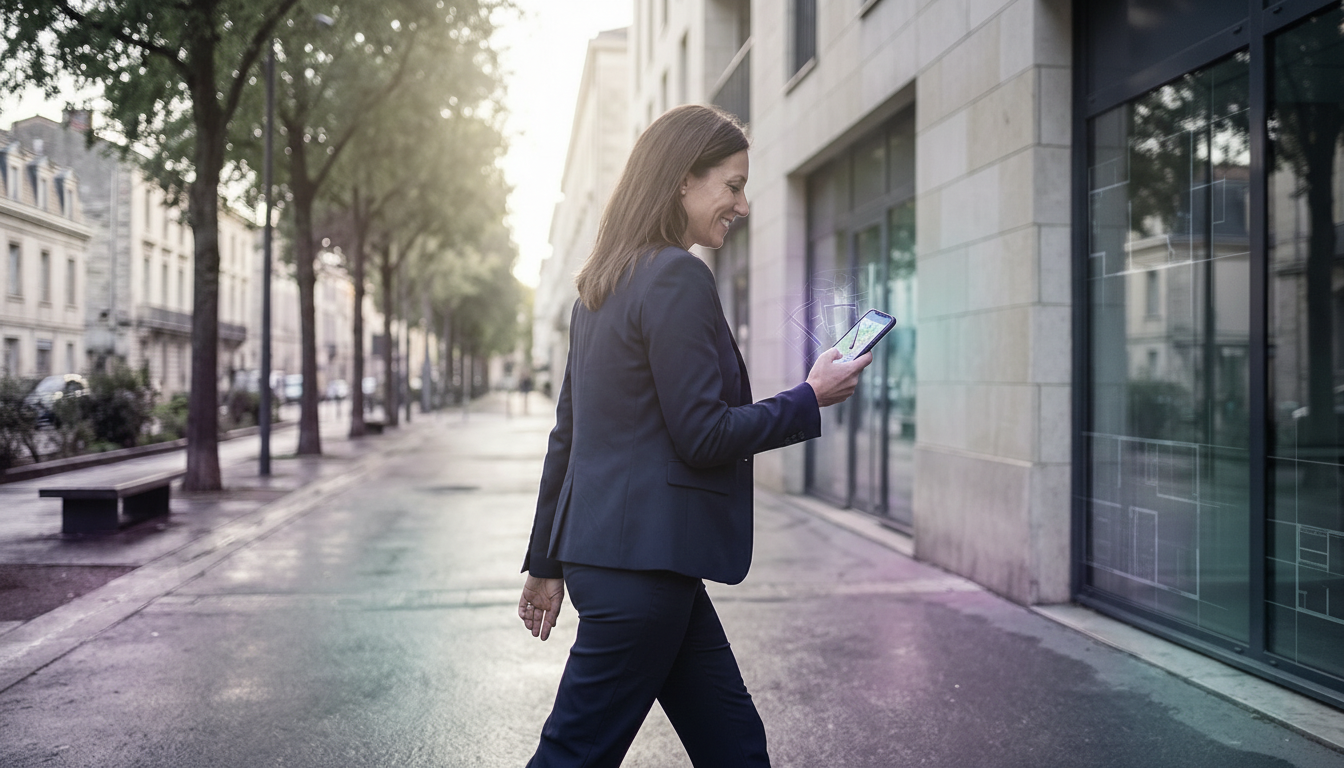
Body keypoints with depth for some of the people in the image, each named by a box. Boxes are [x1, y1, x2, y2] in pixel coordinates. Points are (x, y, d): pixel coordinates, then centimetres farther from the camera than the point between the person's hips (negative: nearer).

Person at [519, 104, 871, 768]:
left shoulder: (606, 280, 14)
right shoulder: (679, 278, -14)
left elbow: (567, 434, 16)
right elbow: (703, 436, -17)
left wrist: (547, 562, 21)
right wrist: (812, 398, -4)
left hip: (602, 549, 10)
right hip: (642, 559, -10)